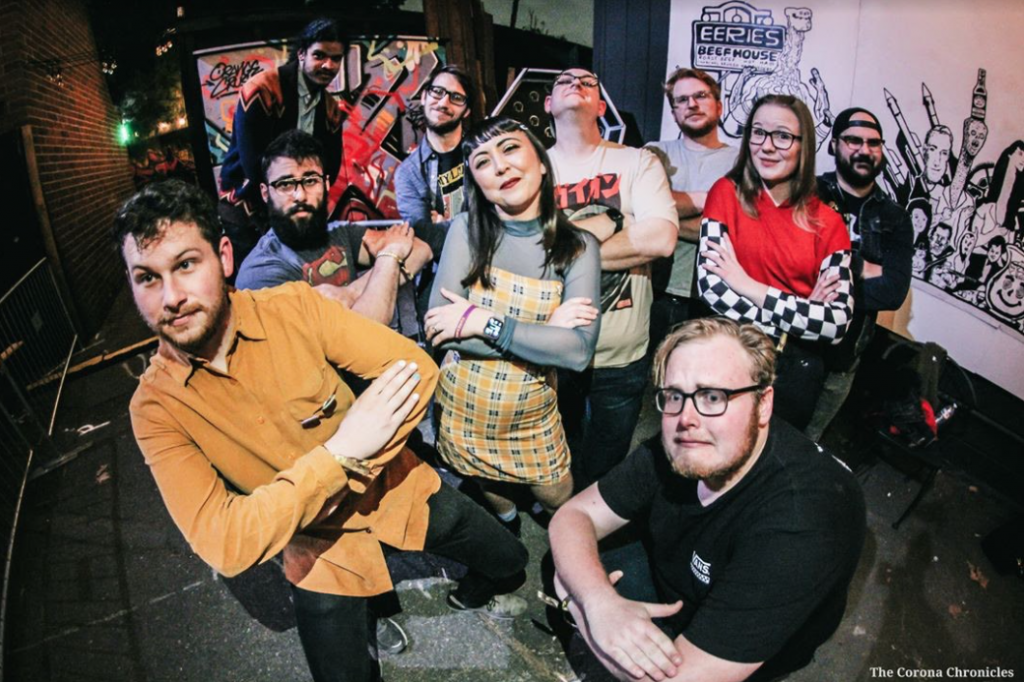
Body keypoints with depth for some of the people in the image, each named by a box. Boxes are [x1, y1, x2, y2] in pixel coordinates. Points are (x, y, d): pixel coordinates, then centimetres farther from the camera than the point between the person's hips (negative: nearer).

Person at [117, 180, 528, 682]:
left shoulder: (294, 306, -19)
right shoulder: (155, 407, -20)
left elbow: (415, 367, -20)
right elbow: (223, 544, -28)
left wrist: (356, 474, -26)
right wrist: (338, 452, -36)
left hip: (396, 485, 2)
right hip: (318, 545, -1)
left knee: (509, 561, 16)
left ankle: (471, 599, 50)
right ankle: (367, 622, 36)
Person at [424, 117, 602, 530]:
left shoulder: (578, 247, -14)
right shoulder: (467, 230, -13)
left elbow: (579, 350, -25)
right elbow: (437, 328, -21)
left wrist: (484, 322, -28)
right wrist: (543, 331, -23)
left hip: (532, 416, 0)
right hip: (462, 407, 1)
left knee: (560, 504, 19)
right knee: (489, 495, 26)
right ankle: (506, 521, 60)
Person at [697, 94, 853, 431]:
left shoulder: (828, 222, -3)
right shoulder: (727, 193, -6)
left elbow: (838, 323, -12)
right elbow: (711, 288, -17)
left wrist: (750, 288, -18)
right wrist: (800, 315, -15)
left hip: (796, 369, 2)